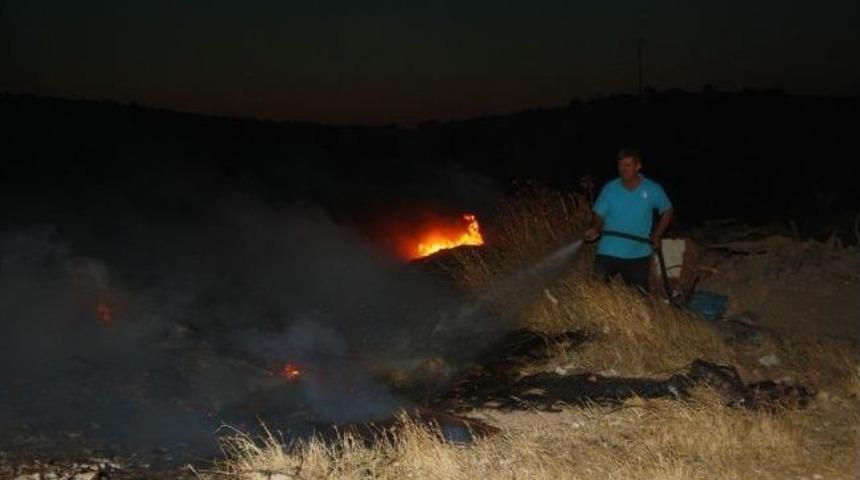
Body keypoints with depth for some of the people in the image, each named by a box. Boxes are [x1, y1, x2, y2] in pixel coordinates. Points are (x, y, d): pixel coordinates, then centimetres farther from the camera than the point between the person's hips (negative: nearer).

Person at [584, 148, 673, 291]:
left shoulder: (653, 190, -4)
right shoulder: (609, 189, -5)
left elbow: (667, 211, 12)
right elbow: (598, 215, -3)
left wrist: (657, 235, 3)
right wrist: (595, 228, -24)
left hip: (639, 255, 1)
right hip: (608, 252, -1)